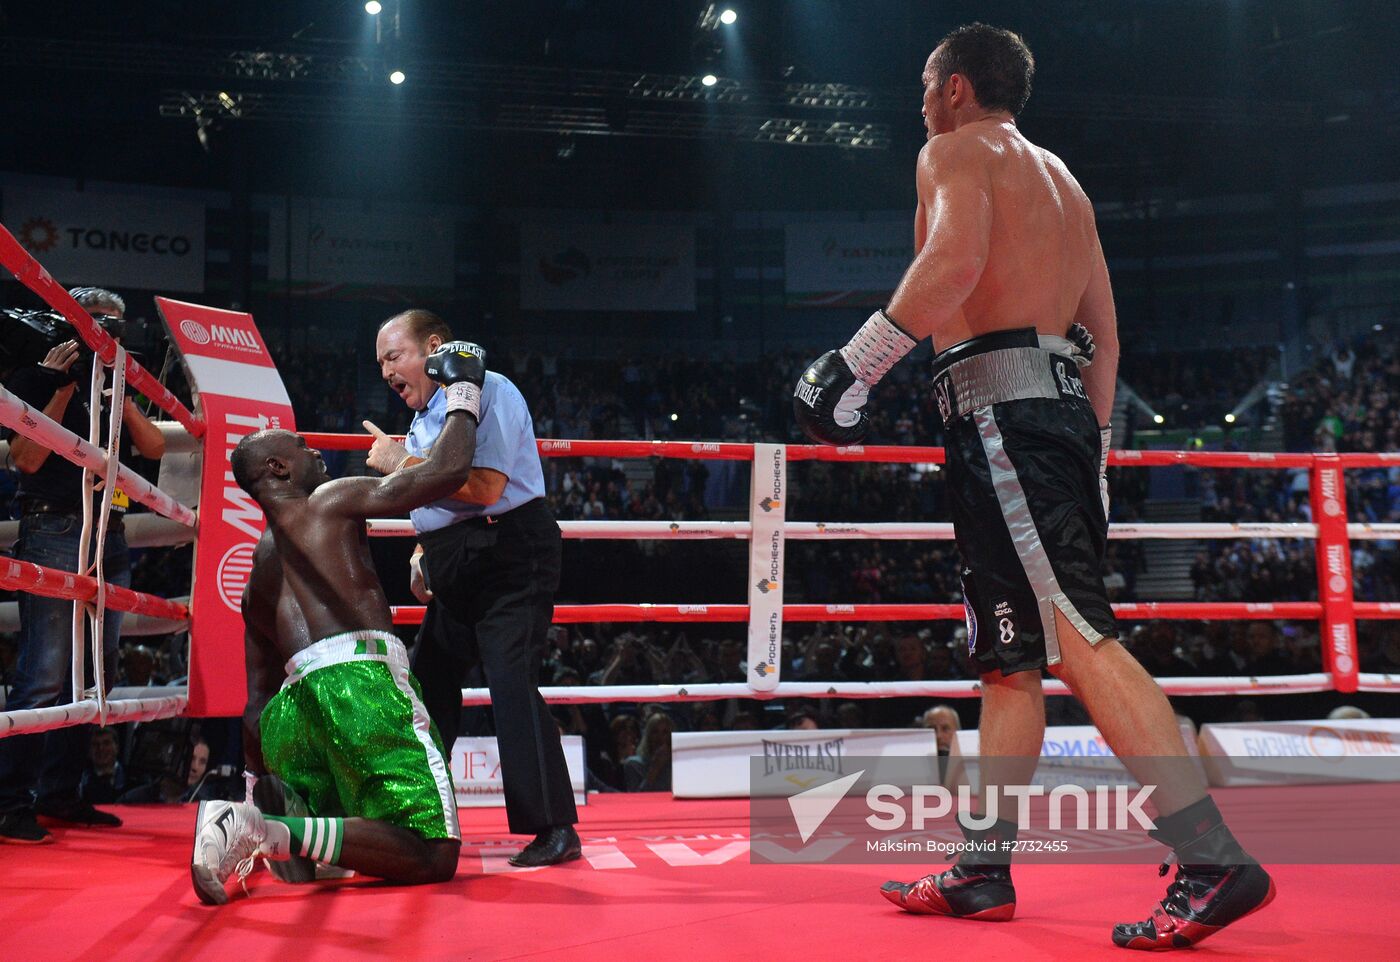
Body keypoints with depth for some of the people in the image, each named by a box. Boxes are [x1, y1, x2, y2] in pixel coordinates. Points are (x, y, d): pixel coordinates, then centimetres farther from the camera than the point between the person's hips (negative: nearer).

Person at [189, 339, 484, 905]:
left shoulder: (257, 573, 28)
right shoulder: (331, 501, 8)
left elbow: (257, 698, 26)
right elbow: (446, 471, -1)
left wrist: (256, 778, 30)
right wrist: (463, 390, 13)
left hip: (294, 701, 8)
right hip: (358, 680, -8)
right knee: (433, 856, -14)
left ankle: (261, 817, -9)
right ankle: (271, 829, -28)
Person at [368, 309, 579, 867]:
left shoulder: (488, 391, -12)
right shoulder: (424, 417, 17)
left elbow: (485, 488, -24)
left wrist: (403, 463, -16)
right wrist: (423, 552, 11)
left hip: (509, 559, -10)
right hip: (456, 572, 10)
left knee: (511, 682, -17)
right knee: (427, 684, 12)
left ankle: (555, 828, -11)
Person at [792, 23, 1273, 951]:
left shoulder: (955, 150, 1)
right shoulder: (1060, 177, 26)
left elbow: (955, 260, -21)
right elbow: (1105, 331, 22)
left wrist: (858, 362, -17)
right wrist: (1093, 459, 23)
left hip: (999, 407, -9)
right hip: (1065, 409, 9)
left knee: (1079, 638, -15)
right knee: (1011, 658, 10)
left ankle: (1215, 863, -18)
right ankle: (982, 870, 16)